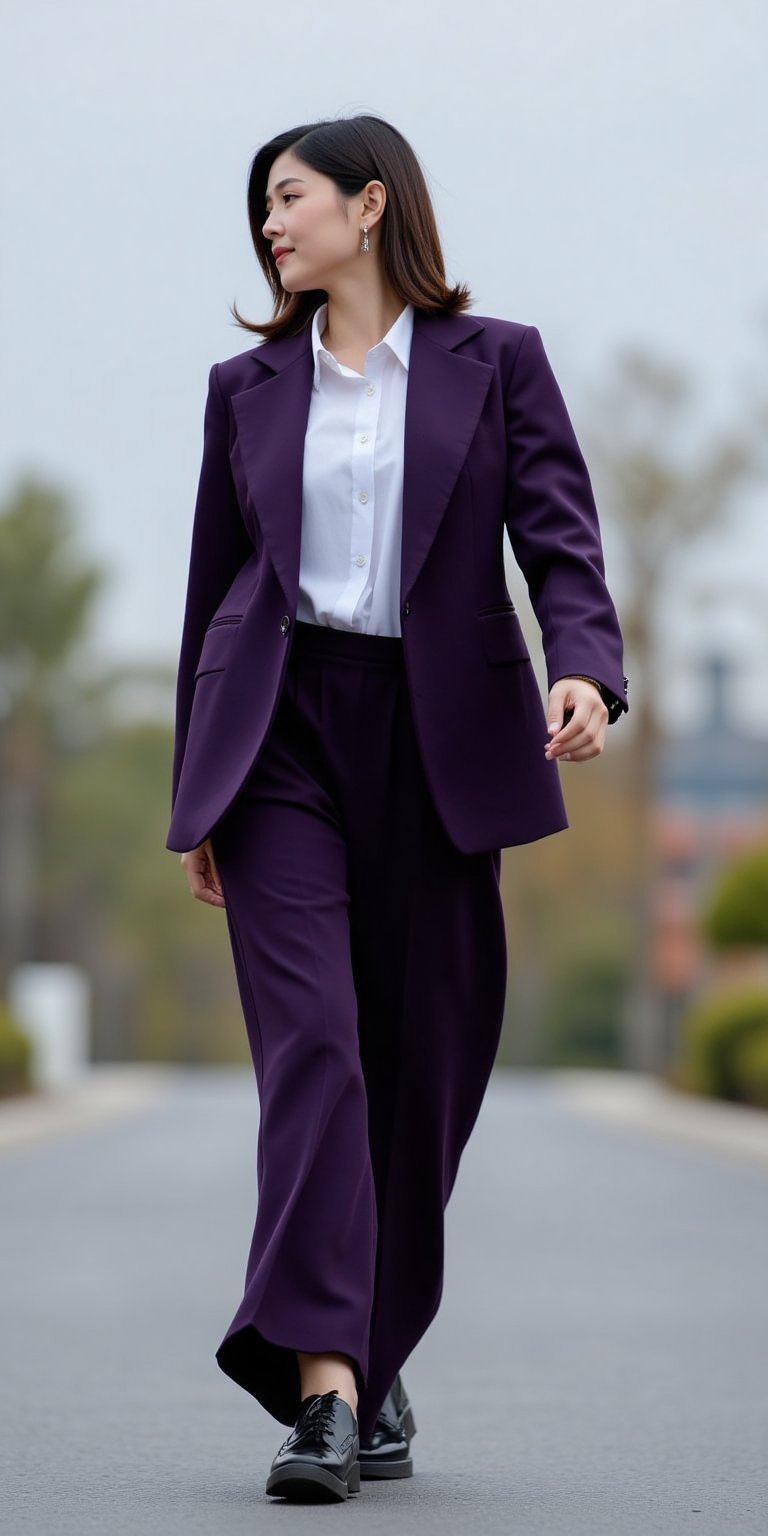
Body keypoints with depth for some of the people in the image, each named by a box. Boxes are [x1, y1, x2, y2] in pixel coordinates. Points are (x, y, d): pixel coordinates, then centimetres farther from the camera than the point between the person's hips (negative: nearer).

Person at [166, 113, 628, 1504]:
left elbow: (559, 535, -2)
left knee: (423, 1062, 4)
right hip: (282, 735, 1)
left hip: (435, 740, 0)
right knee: (310, 1038, -14)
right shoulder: (248, 387, 13)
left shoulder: (497, 362, 6)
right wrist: (198, 794, 16)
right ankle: (326, 1387, -21)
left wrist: (586, 669, -23)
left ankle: (377, 1361, 23)